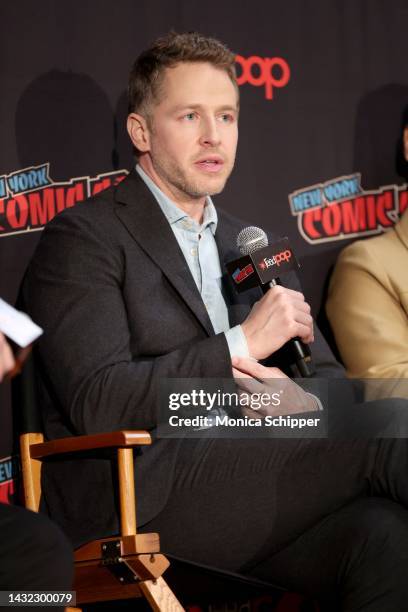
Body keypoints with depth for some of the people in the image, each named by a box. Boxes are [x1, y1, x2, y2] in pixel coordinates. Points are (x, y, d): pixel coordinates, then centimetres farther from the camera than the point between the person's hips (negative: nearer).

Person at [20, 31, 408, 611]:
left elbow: (330, 377, 19)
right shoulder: (82, 238, 2)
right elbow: (96, 404, -11)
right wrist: (241, 344, -12)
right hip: (133, 498, -6)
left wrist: (299, 400, -7)